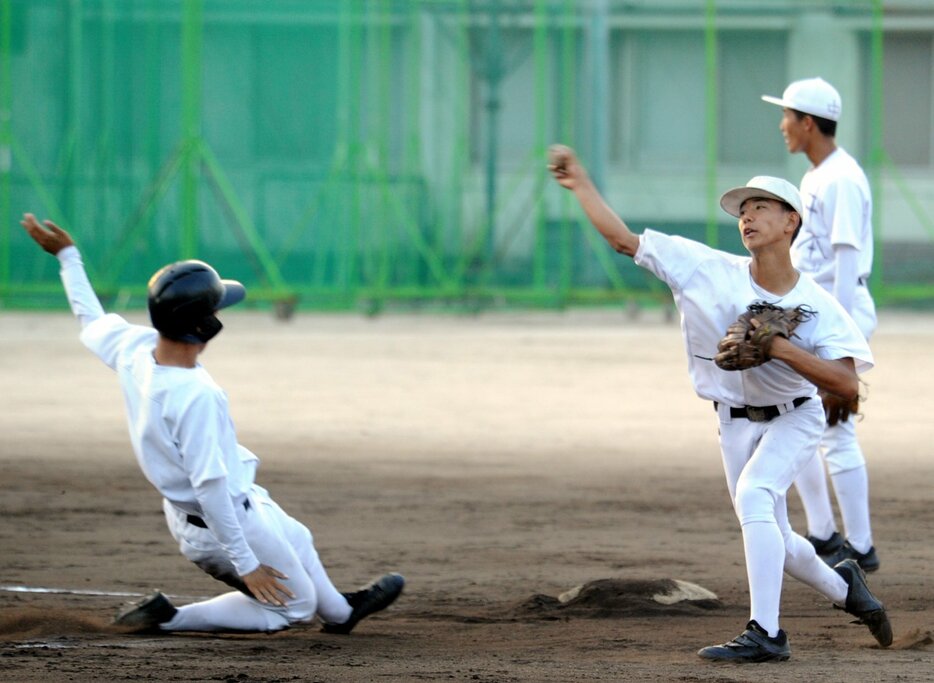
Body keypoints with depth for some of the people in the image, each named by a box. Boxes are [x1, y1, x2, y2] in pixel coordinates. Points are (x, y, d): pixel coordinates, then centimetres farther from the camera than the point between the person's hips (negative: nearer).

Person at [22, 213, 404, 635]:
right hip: (229, 522, -9)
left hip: (183, 515, 9)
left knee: (297, 540, 32)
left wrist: (68, 256, 22)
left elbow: (92, 323, 8)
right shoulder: (195, 396, -36)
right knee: (293, 604, 11)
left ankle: (339, 612, 55)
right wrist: (246, 564, -27)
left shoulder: (133, 350, -14)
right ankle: (168, 619, 4)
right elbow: (210, 487, -33)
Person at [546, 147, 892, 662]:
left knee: (752, 494, -30)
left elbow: (847, 383, -26)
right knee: (772, 542, 13)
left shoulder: (817, 306, -18)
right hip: (736, 424, 4)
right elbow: (623, 239, -13)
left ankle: (764, 634, -29)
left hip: (794, 420, -4)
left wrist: (782, 349, -34)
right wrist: (581, 185, -17)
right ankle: (844, 588, 45)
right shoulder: (708, 271, -13)